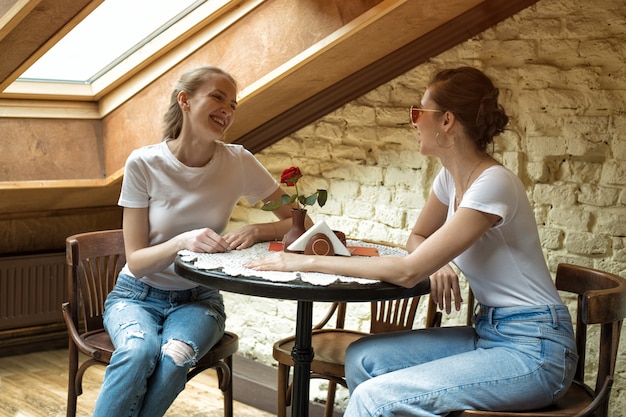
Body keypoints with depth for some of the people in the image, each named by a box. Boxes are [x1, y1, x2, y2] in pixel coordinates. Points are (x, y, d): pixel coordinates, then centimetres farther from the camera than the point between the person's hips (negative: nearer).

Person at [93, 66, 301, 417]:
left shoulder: (238, 162, -8)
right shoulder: (144, 164, -12)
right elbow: (136, 261, -11)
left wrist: (256, 231, -24)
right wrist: (182, 242, -31)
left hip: (198, 299, 1)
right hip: (137, 295, -1)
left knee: (176, 356, -33)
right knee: (140, 350, -35)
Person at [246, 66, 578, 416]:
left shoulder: (492, 183, -21)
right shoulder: (451, 177, 6)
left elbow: (408, 272, -23)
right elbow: (417, 238, 21)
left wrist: (311, 262, -18)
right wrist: (436, 264, -3)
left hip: (532, 348, -8)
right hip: (488, 332, 8)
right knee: (362, 358, -4)